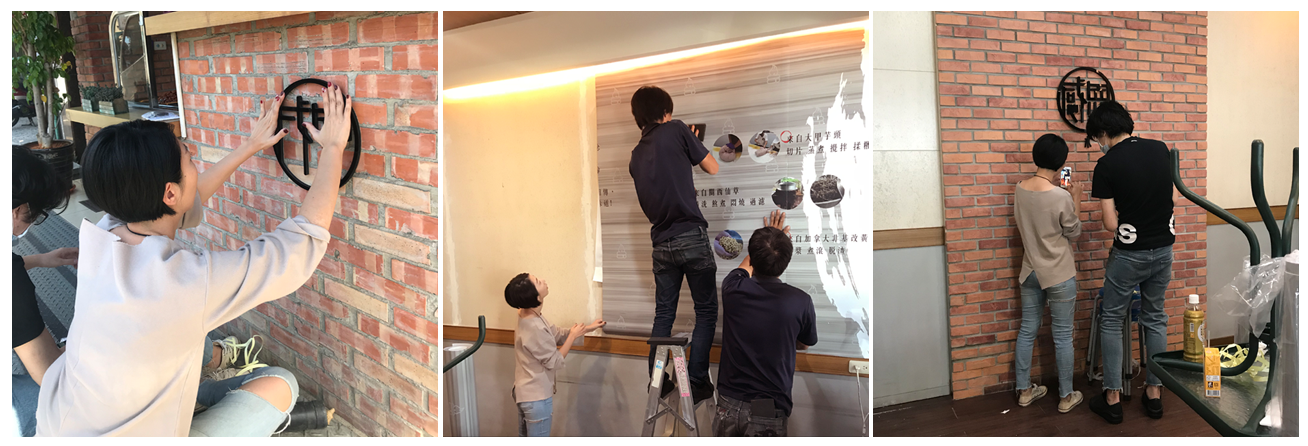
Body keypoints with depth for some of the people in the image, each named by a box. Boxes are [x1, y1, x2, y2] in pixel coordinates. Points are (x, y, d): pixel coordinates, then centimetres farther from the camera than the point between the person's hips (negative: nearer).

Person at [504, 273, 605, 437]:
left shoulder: (530, 316, -1)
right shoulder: (535, 328, -30)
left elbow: (558, 334, 11)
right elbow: (555, 362, -18)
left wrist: (588, 328, 16)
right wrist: (573, 336, -7)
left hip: (524, 392, 10)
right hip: (536, 397, -10)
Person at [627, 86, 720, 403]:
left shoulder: (637, 155, 13)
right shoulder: (676, 130, -3)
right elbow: (712, 168, 1)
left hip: (662, 243, 6)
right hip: (691, 236, -5)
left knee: (664, 313, 15)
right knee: (706, 310, 3)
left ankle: (657, 381, 17)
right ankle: (697, 382, -1)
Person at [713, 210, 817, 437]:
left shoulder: (733, 289, -8)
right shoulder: (800, 301, -13)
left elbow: (745, 266, 19)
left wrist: (766, 241, 36)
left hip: (729, 406, 2)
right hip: (770, 411, -2)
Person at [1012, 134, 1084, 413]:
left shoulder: (1019, 189, -5)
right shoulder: (1061, 197, -22)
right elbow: (1074, 234, -5)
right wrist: (1076, 199, 2)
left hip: (1030, 271, 6)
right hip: (1059, 275, -5)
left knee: (1027, 330, 14)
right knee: (1062, 336, 7)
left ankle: (1024, 391, 24)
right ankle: (1066, 396, 19)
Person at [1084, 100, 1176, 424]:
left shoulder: (1106, 165, -15)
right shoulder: (1160, 149, 1)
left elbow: (1110, 224, -15)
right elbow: (1172, 194, 16)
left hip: (1129, 254, -5)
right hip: (1163, 249, 5)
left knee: (1112, 322, 7)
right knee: (1155, 319, 16)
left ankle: (1113, 399, 10)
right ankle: (1154, 393, 22)